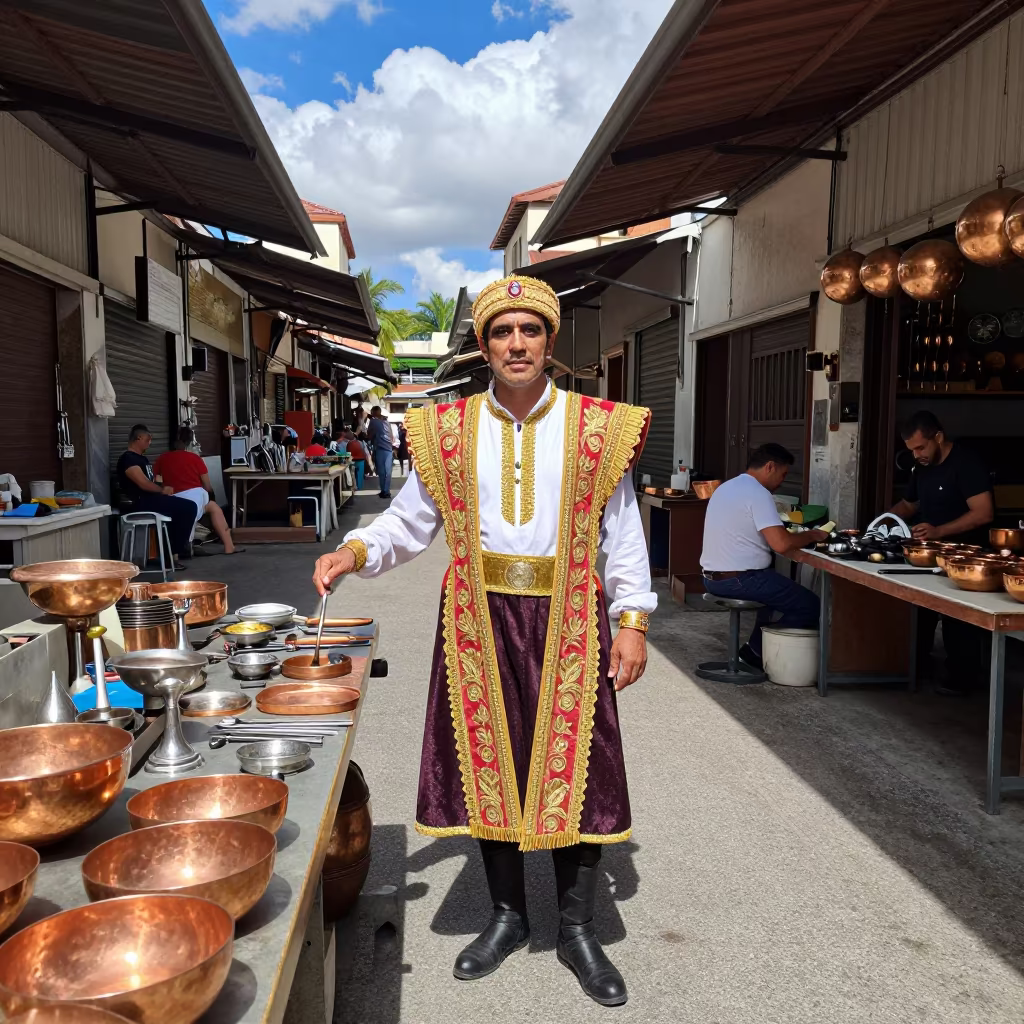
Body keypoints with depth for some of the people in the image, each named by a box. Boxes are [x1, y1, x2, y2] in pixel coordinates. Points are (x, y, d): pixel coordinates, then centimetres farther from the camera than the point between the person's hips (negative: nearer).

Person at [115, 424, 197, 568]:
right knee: (188, 507, -17)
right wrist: (162, 490, -4)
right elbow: (143, 484, -20)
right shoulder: (128, 459, -11)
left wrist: (164, 488, -1)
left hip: (150, 498, 10)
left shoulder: (142, 458, 22)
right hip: (141, 502, -10)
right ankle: (174, 550, -9)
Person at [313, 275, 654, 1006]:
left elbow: (622, 536, 3)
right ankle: (508, 917, 32)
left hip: (567, 623, -1)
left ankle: (578, 929, 25)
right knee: (489, 766, 10)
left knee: (575, 771, 3)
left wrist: (633, 622, -2)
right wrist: (354, 552, -10)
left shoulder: (598, 428, 1)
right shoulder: (448, 432, 4)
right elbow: (409, 522, 8)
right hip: (481, 620, 2)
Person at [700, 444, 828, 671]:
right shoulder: (758, 493, -15)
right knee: (809, 605, -3)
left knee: (778, 587, 31)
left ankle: (756, 648, 25)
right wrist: (811, 535, -4)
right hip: (738, 580, -10)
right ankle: (757, 652, 4)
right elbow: (781, 544, -23)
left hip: (712, 578, 10)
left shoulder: (726, 488, 15)